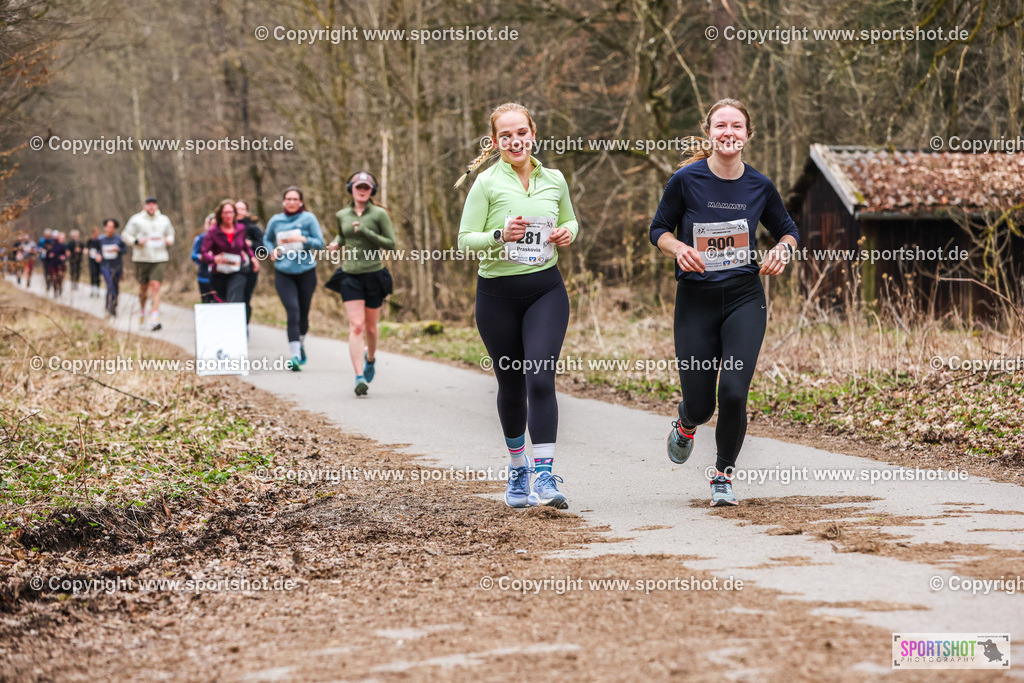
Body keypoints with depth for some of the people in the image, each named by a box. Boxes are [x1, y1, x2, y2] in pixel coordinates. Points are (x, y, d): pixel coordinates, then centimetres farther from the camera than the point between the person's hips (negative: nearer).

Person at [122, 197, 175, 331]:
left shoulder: (164, 220, 10)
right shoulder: (136, 220, 1)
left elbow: (170, 233, 26)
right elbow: (126, 235, 3)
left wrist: (169, 240, 3)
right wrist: (137, 241, -16)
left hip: (159, 259, 1)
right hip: (142, 258, -1)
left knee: (155, 286, -12)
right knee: (144, 287, 9)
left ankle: (155, 319, -17)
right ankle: (142, 308, 40)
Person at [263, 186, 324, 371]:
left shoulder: (308, 218, 0)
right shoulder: (275, 221, 7)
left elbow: (320, 243, -2)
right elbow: (267, 239, 23)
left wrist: (303, 239, -18)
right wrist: (272, 251, 2)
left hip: (306, 271, 0)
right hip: (283, 274, 0)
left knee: (303, 313, 8)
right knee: (293, 312, -14)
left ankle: (301, 343, 38)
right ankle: (295, 355, -19)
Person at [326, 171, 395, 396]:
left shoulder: (379, 214, -3)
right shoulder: (342, 215, 8)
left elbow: (391, 244, -7)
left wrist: (366, 232, -17)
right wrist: (336, 243, 6)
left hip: (374, 276, -1)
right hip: (350, 276, 1)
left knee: (370, 328, 9)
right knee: (356, 326, -12)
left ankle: (370, 357, 43)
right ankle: (360, 377, -18)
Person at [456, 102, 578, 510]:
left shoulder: (554, 180, 6)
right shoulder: (487, 183, -3)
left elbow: (570, 220, 23)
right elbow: (465, 240, -5)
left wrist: (568, 233, 0)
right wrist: (501, 235, -22)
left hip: (545, 289, 1)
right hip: (497, 294, -1)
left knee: (541, 379, -16)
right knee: (511, 385, 9)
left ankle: (544, 477, -18)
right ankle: (517, 468, 31)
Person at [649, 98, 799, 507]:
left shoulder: (759, 187, 0)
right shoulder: (686, 180, -7)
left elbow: (788, 230, 16)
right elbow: (659, 229, 4)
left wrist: (783, 250, -6)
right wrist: (679, 249, -16)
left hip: (744, 298, 1)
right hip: (695, 300, -1)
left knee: (733, 393, -14)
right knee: (700, 404, 0)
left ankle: (724, 474, 12)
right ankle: (687, 424, 42)